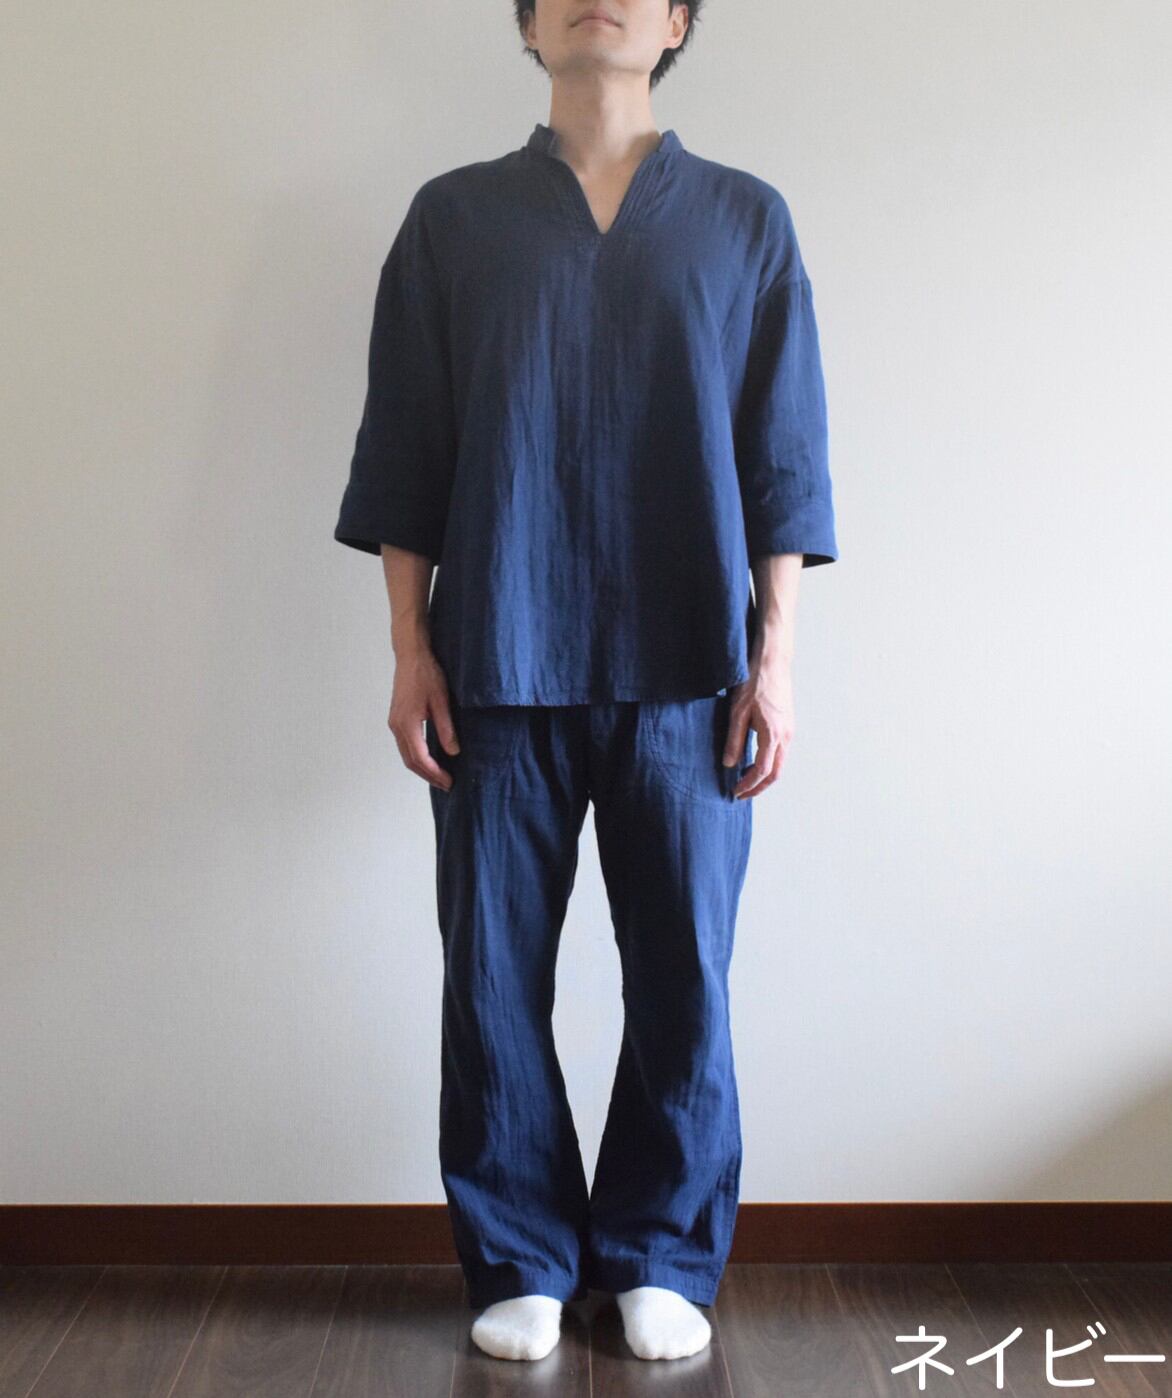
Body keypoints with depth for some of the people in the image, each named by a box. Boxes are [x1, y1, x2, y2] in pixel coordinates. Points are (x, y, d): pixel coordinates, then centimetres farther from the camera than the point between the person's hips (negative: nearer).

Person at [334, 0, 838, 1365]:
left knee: (682, 977, 5)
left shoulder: (746, 218, 9)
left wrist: (773, 659, 0)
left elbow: (782, 458, 6)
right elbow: (401, 452, 6)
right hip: (498, 672, 0)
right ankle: (521, 1262, 22)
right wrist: (411, 653, 0)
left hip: (685, 672, 0)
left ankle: (662, 1261, 23)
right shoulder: (453, 216, 8)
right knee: (494, 975, 5)